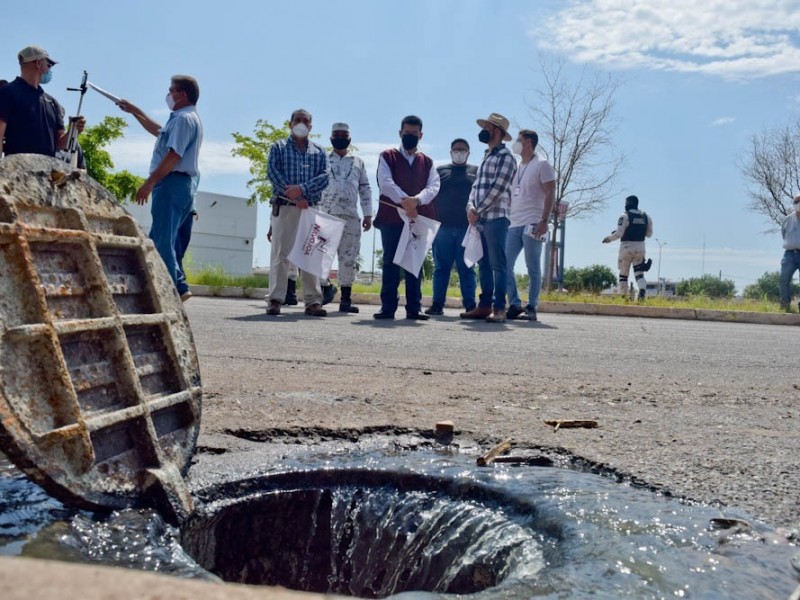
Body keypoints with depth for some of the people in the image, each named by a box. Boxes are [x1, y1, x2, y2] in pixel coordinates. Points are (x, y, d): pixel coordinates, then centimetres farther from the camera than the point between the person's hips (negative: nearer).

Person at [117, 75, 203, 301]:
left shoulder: (184, 119, -9)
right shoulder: (185, 119, 24)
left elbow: (173, 155, -20)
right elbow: (158, 131, 42)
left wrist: (149, 183, -20)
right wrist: (134, 111, 46)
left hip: (172, 183, -11)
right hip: (182, 185, 11)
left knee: (162, 242, -11)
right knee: (157, 240, 13)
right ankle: (179, 287, 11)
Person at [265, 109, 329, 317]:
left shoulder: (319, 152, 17)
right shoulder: (278, 148, 13)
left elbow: (324, 177, 2)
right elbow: (272, 172, -3)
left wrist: (302, 189, -16)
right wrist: (294, 196, -14)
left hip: (311, 209, 2)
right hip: (284, 207, -2)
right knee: (280, 253, -5)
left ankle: (313, 301, -3)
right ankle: (275, 300, -5)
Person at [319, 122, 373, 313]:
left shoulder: (358, 162, 18)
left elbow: (365, 189, 15)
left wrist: (368, 214, 6)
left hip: (351, 217, 2)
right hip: (324, 215, -1)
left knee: (349, 257, 0)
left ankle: (346, 298, 4)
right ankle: (322, 290, 1)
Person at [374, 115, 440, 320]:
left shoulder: (427, 162, 16)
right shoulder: (388, 157, 9)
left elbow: (434, 186, 1)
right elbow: (385, 182, -6)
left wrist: (416, 200, -19)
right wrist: (404, 201, -21)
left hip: (419, 218, 2)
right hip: (391, 217, -2)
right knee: (390, 262, -1)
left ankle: (414, 307, 5)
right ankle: (388, 307, 2)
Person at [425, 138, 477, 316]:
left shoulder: (476, 171, 12)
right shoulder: (440, 171, 14)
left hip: (467, 227, -1)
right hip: (443, 226, 1)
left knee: (466, 268, 1)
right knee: (441, 267, 3)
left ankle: (470, 305, 3)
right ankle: (437, 304, 6)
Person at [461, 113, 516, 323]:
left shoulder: (505, 157, -5)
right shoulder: (486, 157, 22)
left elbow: (497, 188, -14)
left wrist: (478, 211, -11)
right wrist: (470, 206, 0)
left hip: (496, 218, -8)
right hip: (480, 219, 8)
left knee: (498, 264, -7)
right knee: (484, 264, 9)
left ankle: (499, 308, -6)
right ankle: (484, 305, 14)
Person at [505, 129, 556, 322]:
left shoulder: (541, 165, 0)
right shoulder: (515, 167, 21)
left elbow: (550, 195, -7)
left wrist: (544, 221, -17)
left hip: (532, 224, -7)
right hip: (514, 225, 7)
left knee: (533, 268, -3)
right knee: (505, 265, -1)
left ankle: (532, 308, 2)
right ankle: (515, 305, 5)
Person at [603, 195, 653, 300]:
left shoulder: (625, 216, -9)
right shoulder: (646, 217, 7)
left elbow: (619, 233, -14)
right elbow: (649, 233, 14)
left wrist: (609, 238, 3)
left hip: (627, 247, -4)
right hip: (640, 247, 4)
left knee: (623, 274, 9)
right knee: (639, 273, 5)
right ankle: (642, 290, -22)